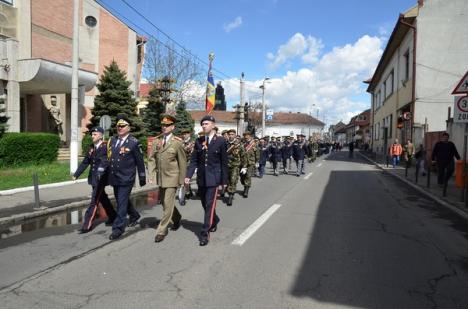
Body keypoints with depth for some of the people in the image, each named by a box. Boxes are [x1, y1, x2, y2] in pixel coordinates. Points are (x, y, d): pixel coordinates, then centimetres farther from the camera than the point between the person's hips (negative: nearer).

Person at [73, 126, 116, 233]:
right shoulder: (91, 148, 10)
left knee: (94, 201, -5)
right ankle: (113, 217, 34)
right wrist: (76, 174, 8)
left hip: (101, 179, -7)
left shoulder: (106, 147, -12)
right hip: (93, 178, 8)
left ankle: (87, 225, 2)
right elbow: (85, 162, 13)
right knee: (102, 199, 18)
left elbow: (108, 161, -20)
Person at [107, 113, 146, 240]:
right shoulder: (112, 140, 9)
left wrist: (142, 178, -2)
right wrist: (107, 175, 13)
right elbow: (109, 158, 14)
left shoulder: (134, 143, -8)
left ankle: (118, 228, 3)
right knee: (121, 201, 19)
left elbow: (140, 162, -5)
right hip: (114, 178, 7)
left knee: (122, 203, -5)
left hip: (126, 178, -6)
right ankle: (134, 215, 42)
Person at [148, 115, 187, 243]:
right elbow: (151, 159, 8)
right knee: (164, 202, 18)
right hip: (160, 177, 6)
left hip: (172, 177, -5)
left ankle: (161, 231, 6)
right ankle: (176, 218, 43)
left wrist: (181, 180, -4)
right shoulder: (156, 141, 5)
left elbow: (182, 162, -5)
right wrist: (151, 175, -1)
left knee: (168, 204, -5)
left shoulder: (177, 142, -8)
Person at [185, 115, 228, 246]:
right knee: (205, 204, 15)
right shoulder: (198, 141, 6)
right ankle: (214, 221, 41)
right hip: (201, 177, 5)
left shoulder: (221, 141, -5)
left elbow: (224, 162, -3)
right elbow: (193, 160, 5)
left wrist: (224, 180, -3)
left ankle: (205, 233, 1)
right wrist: (188, 175, -7)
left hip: (213, 178, -4)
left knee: (210, 205, -6)